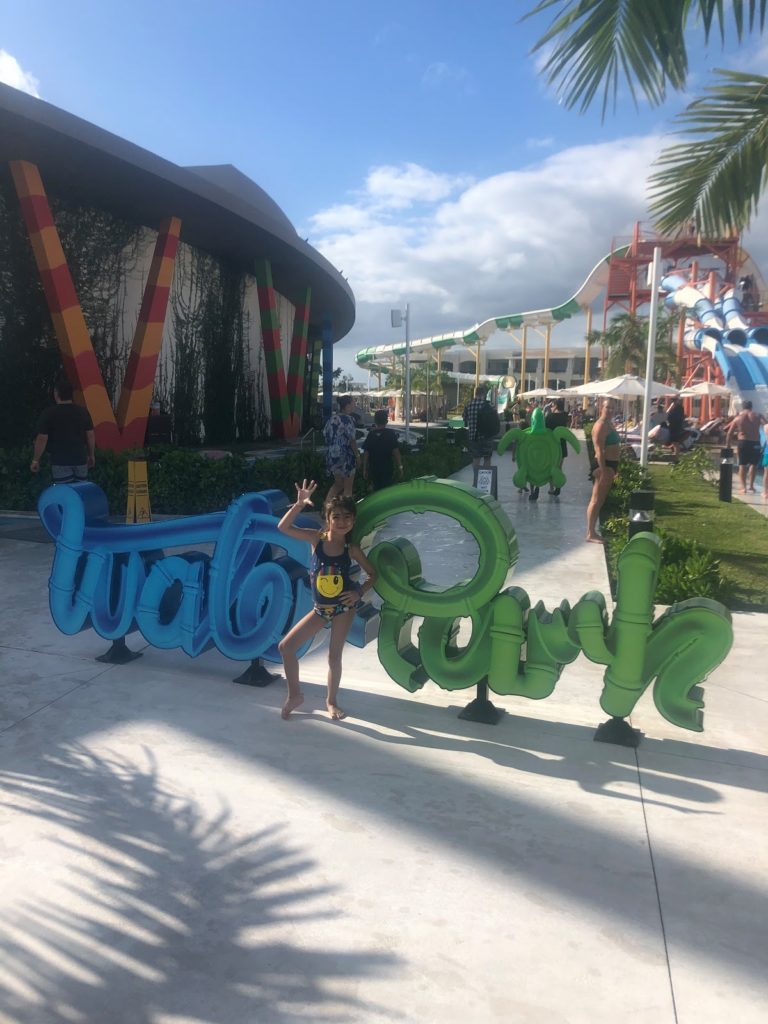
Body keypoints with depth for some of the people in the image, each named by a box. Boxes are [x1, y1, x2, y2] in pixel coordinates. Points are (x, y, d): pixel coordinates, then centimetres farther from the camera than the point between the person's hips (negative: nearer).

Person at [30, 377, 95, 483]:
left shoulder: (50, 413, -8)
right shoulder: (83, 412, 3)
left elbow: (42, 439, -8)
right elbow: (91, 435, 7)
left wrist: (35, 460, 1)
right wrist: (91, 455, 19)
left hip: (60, 462, -4)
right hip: (80, 459, 4)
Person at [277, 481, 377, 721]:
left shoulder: (351, 549, -10)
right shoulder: (316, 538, -10)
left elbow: (372, 574, 2)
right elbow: (283, 527, -18)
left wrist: (359, 592, -14)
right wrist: (300, 504, -28)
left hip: (344, 607, -2)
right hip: (320, 609, 2)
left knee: (334, 656, 6)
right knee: (286, 646, -3)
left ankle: (331, 701, 28)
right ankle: (295, 694, 16)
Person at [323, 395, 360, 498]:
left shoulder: (332, 418, 8)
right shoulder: (348, 419, -14)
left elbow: (325, 433, 12)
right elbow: (351, 439, -18)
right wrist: (357, 455, -9)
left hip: (332, 455, 7)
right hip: (345, 455, -7)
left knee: (338, 484, 21)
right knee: (347, 487, 7)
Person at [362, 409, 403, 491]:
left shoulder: (371, 434, -2)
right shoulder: (391, 434, -8)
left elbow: (366, 453, -1)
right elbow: (396, 452, -10)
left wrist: (365, 469, 7)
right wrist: (400, 467, -1)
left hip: (374, 469, 2)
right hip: (387, 468, -2)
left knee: (376, 490, 13)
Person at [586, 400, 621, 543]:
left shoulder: (609, 424, 16)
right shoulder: (601, 425, -15)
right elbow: (599, 450, -21)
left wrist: (616, 468, 21)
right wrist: (604, 470, -25)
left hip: (611, 464, 10)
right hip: (604, 465, -10)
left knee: (601, 500, 14)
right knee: (596, 500, -7)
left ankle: (592, 531, 20)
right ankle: (590, 534, -4)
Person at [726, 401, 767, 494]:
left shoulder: (738, 418, 5)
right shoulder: (758, 415, 2)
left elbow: (729, 433, 4)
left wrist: (727, 445, 12)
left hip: (743, 442, 1)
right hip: (755, 443, -1)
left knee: (742, 465, 8)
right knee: (753, 464, 14)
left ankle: (743, 487, 1)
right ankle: (751, 485, 11)